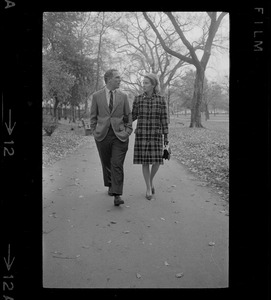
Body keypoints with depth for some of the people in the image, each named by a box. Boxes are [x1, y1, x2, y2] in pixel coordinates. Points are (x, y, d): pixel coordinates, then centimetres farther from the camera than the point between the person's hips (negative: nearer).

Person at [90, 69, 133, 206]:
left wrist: (128, 131, 2)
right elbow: (93, 116, 10)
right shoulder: (97, 96, 5)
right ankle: (110, 186, 34)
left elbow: (128, 116, 12)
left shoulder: (123, 96, 7)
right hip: (102, 135, 1)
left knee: (117, 165, -9)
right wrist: (94, 132, 3)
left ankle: (117, 195, -9)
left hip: (119, 135, -1)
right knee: (106, 163, 12)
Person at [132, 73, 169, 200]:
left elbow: (164, 118, 2)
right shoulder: (138, 98, 3)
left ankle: (151, 180, 25)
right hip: (141, 134, 0)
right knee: (145, 161, 0)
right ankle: (148, 188, 12)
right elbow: (133, 116, 10)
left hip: (156, 134, 0)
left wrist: (166, 136, 0)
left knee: (156, 161, -5)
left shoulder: (161, 99, 1)